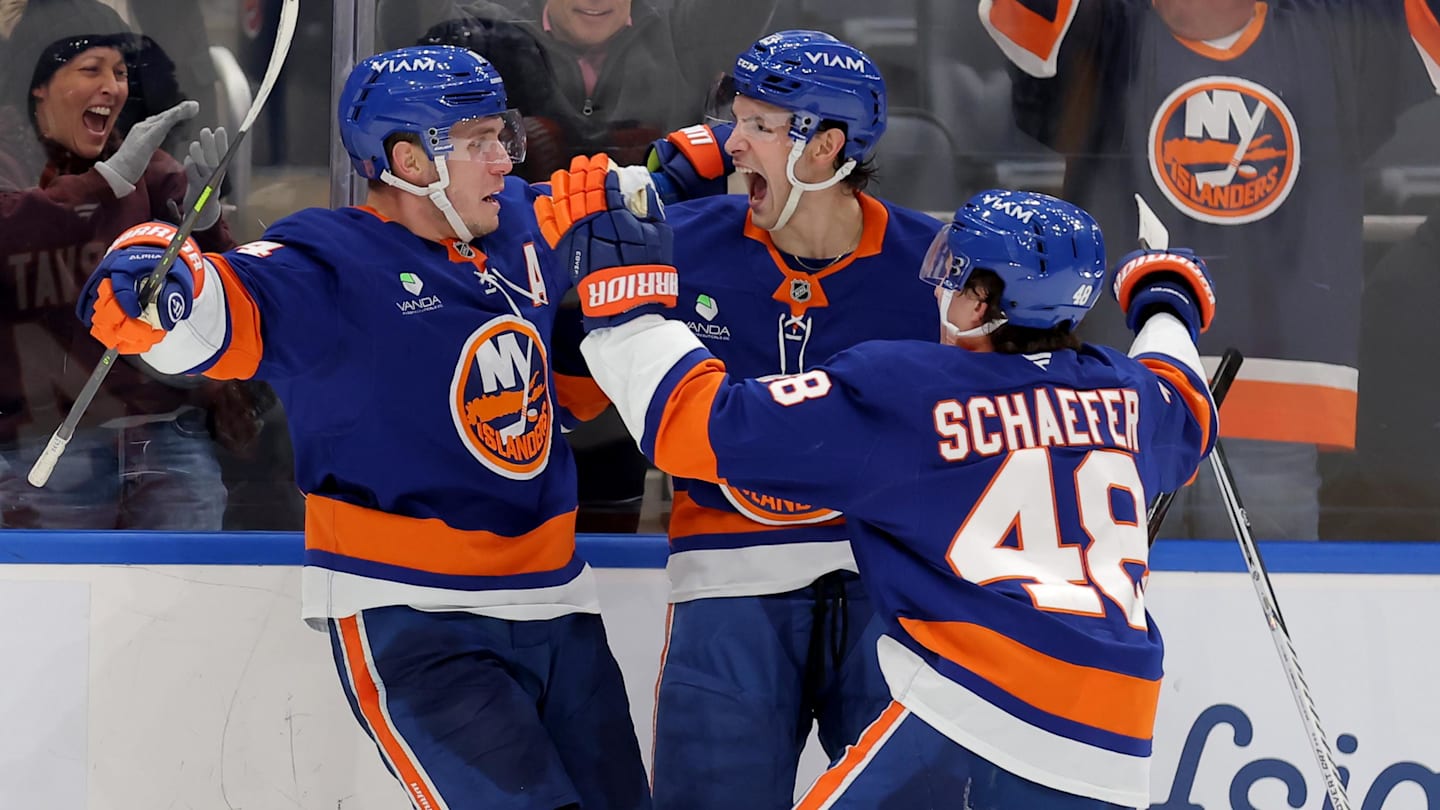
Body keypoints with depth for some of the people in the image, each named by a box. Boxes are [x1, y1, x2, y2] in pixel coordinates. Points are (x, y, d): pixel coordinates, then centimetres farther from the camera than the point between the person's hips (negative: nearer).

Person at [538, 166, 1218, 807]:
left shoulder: (900, 391, 0)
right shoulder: (1125, 394, 16)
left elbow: (704, 427, -2)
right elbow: (1183, 421, 43)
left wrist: (621, 291, 8)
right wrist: (1167, 311, 63)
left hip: (977, 706, -6)